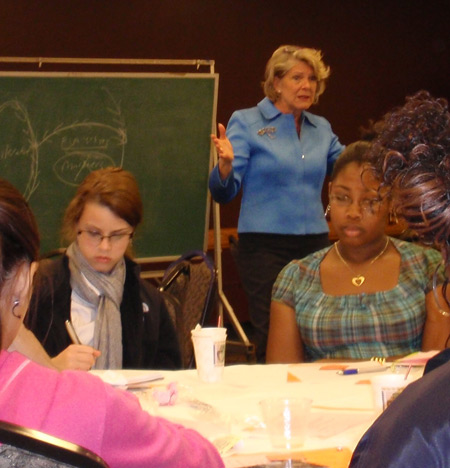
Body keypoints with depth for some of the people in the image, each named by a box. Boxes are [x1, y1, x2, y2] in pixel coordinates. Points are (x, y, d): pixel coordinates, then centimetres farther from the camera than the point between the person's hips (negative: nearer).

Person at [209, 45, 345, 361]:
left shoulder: (322, 129, 11)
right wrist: (226, 164, -27)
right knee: (273, 342, -6)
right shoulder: (246, 122, -1)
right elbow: (223, 192, -7)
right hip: (265, 248, -4)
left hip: (314, 244, 4)